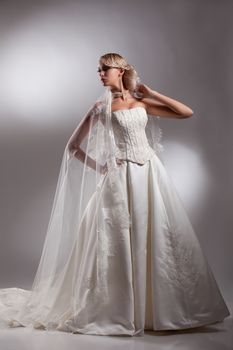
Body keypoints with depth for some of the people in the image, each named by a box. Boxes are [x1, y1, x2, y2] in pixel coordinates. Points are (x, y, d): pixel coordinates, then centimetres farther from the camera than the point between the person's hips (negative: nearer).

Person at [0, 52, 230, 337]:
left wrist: (151, 93, 7)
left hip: (151, 174, 4)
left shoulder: (141, 102, 11)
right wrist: (100, 169, 0)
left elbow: (187, 112, 9)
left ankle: (157, 306, 21)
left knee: (157, 238, 5)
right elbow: (73, 146, 4)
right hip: (123, 178, -3)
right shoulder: (102, 106, 2)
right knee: (121, 241, -2)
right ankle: (122, 311, 14)